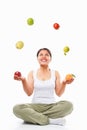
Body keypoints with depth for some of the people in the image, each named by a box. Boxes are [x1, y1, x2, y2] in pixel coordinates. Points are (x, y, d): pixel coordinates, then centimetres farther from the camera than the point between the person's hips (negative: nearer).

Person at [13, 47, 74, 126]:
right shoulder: (32, 73, 7)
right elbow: (29, 93, -3)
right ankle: (51, 120, -25)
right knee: (17, 108, -30)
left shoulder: (55, 73, 7)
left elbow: (59, 94, 2)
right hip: (36, 106, 0)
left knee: (68, 105, -31)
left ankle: (32, 117, -22)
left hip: (51, 106, 1)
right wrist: (23, 80, -18)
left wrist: (64, 83, -15)